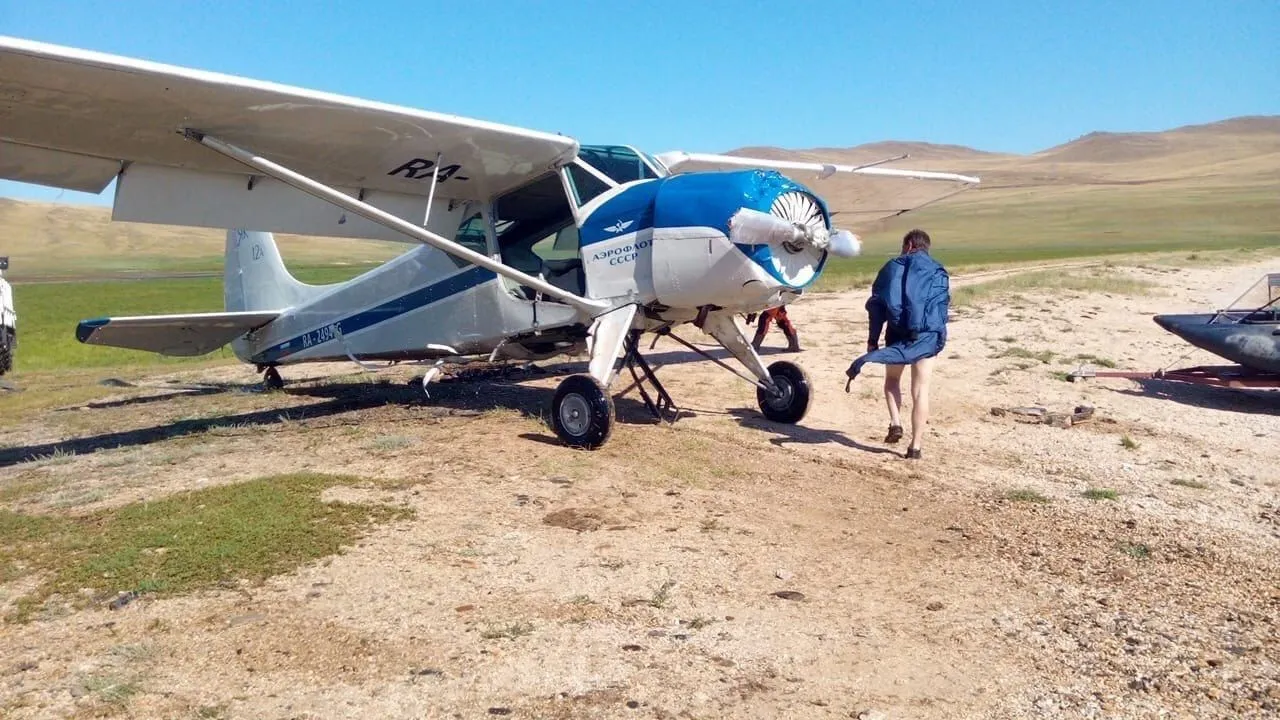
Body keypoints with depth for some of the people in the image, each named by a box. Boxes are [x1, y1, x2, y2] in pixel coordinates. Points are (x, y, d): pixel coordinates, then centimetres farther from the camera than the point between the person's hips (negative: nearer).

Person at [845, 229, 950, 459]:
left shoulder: (892, 267, 10)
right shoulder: (937, 271, 11)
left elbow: (876, 305, 4)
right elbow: (942, 306, 5)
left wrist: (873, 339, 5)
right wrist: (939, 338, 11)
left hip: (897, 334, 0)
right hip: (927, 336, 0)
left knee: (892, 378, 23)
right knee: (920, 390, 3)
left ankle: (895, 423, 2)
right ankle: (915, 445, 1)